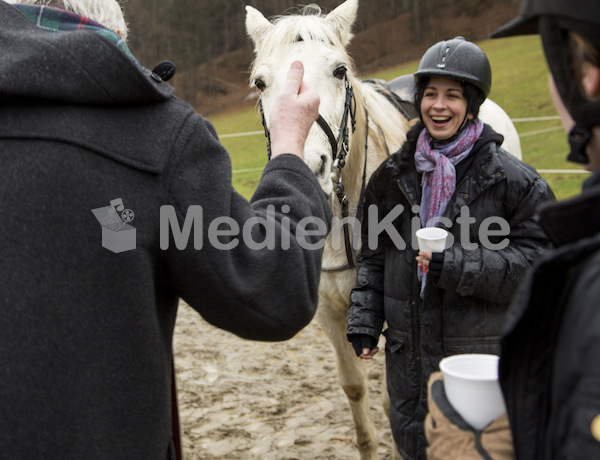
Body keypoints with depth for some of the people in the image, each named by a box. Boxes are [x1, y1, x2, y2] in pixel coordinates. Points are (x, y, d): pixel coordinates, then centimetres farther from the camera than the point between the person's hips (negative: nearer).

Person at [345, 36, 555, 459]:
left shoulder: (513, 179, -9)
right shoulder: (396, 174, 6)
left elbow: (535, 261, -13)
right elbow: (375, 257, 12)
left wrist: (456, 266, -24)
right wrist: (364, 322, 4)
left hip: (480, 355, -4)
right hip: (408, 350, 5)